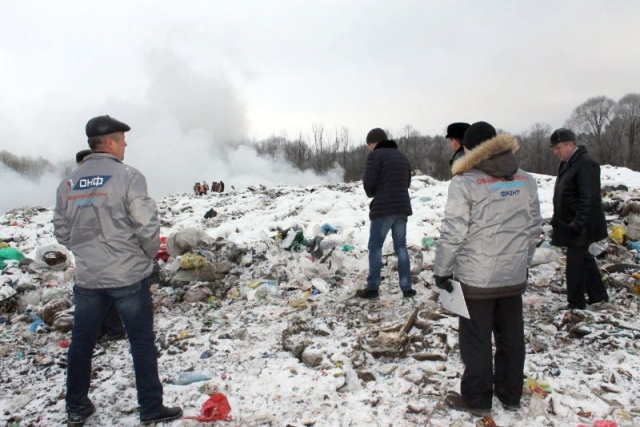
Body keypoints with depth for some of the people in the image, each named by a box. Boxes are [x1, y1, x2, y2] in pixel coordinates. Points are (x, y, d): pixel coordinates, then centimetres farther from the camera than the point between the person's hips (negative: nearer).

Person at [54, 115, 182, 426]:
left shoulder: (69, 183, 5)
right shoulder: (127, 176, -13)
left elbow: (62, 232, 9)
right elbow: (147, 225, -17)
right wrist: (150, 253, 2)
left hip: (87, 277, 5)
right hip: (128, 275, -5)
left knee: (81, 342, 18)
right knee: (142, 342, 7)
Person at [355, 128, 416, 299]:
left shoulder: (376, 155, -7)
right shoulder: (401, 155, 16)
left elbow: (369, 182, -11)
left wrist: (372, 193, 9)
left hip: (383, 208, -6)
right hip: (402, 207, 7)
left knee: (375, 247, 3)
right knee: (401, 247, 12)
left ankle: (372, 288, 5)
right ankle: (407, 288, 12)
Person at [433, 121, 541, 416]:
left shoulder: (466, 182, -14)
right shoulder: (525, 180, 3)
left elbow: (453, 232, -16)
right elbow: (534, 226, 10)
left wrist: (442, 270, -6)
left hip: (476, 277, -5)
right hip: (514, 275, 6)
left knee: (476, 340, 8)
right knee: (511, 336, 17)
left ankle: (477, 400, 21)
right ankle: (510, 394, 32)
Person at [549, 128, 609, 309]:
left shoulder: (586, 164, -18)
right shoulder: (567, 163, 12)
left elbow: (589, 199, -23)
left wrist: (577, 225, -25)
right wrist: (558, 220, 18)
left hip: (580, 227, -10)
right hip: (570, 224, 10)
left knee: (575, 262, -3)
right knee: (584, 259, 18)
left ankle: (576, 305, 8)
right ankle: (599, 297, 33)